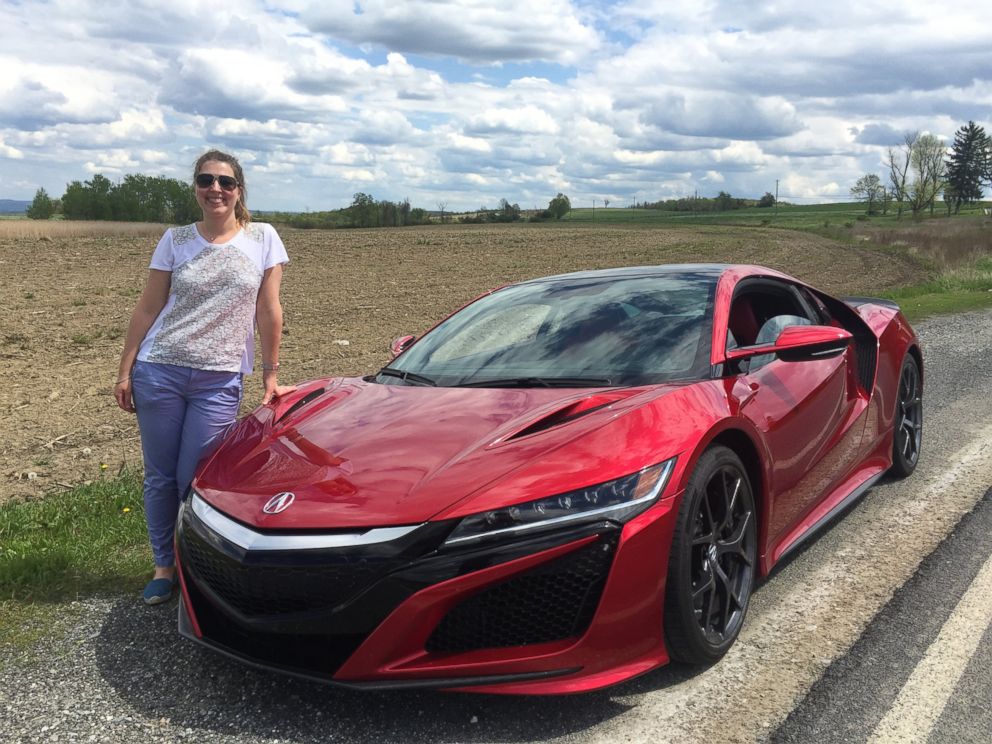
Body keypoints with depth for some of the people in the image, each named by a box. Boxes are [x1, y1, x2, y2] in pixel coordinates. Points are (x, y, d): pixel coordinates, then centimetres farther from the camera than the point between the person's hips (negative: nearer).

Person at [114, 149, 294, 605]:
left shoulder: (262, 239, 1)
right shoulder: (176, 241, 4)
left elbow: (268, 311, 1)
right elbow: (148, 308, 5)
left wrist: (271, 375, 1)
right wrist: (125, 371, 2)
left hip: (220, 380, -2)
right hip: (159, 372, 2)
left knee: (196, 480, 0)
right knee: (160, 477, 8)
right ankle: (164, 566, 26)